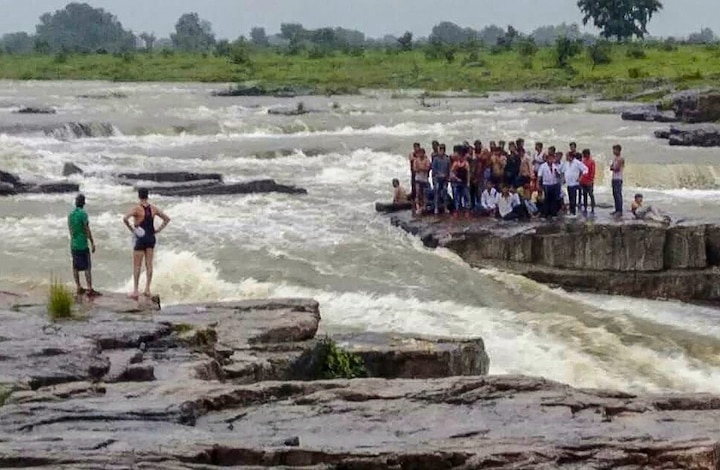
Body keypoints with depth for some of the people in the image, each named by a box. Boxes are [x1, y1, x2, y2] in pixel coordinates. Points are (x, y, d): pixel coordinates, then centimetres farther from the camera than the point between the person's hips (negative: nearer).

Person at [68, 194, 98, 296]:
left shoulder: (71, 214, 8)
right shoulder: (83, 214, -12)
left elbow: (70, 229, 15)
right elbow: (87, 230, -13)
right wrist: (92, 243, -7)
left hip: (73, 244, 7)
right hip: (83, 244, -7)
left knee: (75, 267, 10)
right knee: (87, 267, -6)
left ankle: (78, 288, 14)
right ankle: (89, 289, -10)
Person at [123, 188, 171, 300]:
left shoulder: (137, 209, -12)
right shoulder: (153, 208, 3)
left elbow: (125, 219, -27)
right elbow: (167, 219, 10)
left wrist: (131, 229, -14)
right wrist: (158, 230, 7)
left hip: (140, 237, -5)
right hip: (151, 237, 5)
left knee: (137, 265, 0)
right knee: (149, 264, 9)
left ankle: (135, 290, -2)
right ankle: (147, 289, 9)